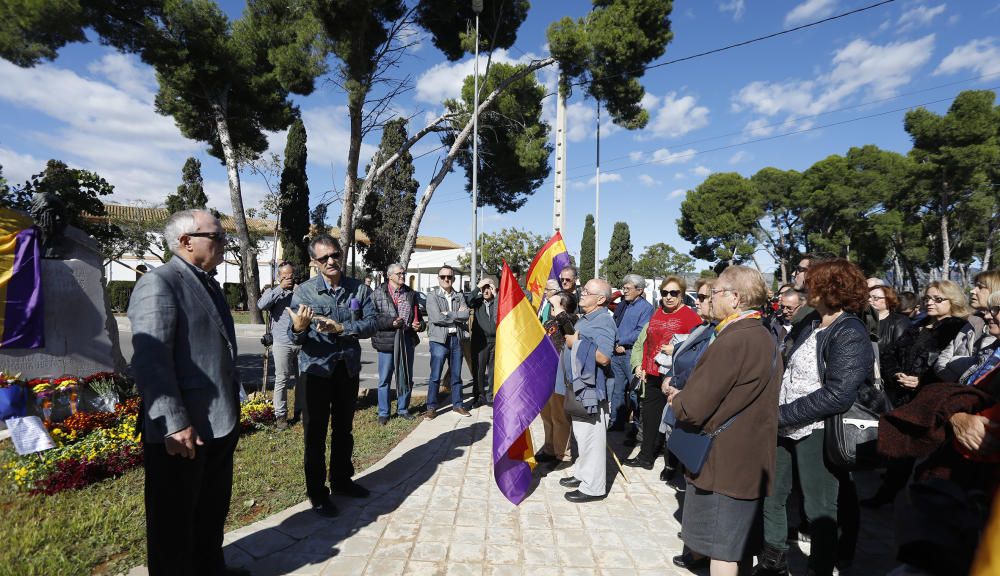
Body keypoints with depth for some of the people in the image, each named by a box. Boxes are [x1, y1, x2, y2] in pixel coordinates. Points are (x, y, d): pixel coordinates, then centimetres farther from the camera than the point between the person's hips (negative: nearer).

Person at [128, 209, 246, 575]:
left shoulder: (210, 284, 14)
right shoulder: (158, 284, -14)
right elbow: (150, 361, -22)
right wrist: (175, 424, -25)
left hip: (220, 424, 9)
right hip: (182, 430, -8)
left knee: (213, 511, 22)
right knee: (175, 520, 10)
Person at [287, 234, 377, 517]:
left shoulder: (359, 289, -2)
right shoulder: (304, 291, -8)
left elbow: (372, 323, -10)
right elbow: (295, 337, -12)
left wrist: (341, 328, -23)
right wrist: (298, 328, -35)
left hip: (349, 368, 3)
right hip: (317, 369, -3)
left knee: (344, 429, 18)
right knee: (315, 432, 6)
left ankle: (342, 480, 36)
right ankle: (317, 492, 22)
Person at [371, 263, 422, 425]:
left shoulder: (411, 294, 9)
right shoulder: (378, 294, -3)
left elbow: (417, 314, 19)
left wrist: (419, 324, -2)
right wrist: (391, 322, -21)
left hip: (407, 340, 4)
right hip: (387, 341, -4)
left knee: (406, 378, 13)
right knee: (384, 379, 5)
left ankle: (403, 409, 29)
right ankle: (383, 413, 19)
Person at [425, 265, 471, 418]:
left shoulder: (459, 296, 10)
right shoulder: (432, 295, -1)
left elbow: (466, 315, -6)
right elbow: (436, 317, -15)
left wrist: (448, 314, -12)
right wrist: (457, 315, -8)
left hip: (456, 339, 4)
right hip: (439, 339, -4)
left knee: (456, 375, 12)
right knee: (435, 376, 1)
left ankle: (457, 405, 24)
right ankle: (431, 407, 12)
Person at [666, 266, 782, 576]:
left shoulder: (733, 341, -25)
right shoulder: (765, 338, 7)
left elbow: (693, 408, -26)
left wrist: (677, 401, -5)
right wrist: (686, 395, 3)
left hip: (725, 461, -9)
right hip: (752, 459, 9)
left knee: (722, 549, 6)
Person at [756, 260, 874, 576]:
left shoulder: (850, 334, -14)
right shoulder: (813, 327, 12)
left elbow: (837, 396, -23)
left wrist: (780, 414, -20)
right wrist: (773, 411, 3)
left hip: (817, 432, -8)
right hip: (786, 428, 9)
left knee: (819, 509, 7)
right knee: (770, 496, 17)